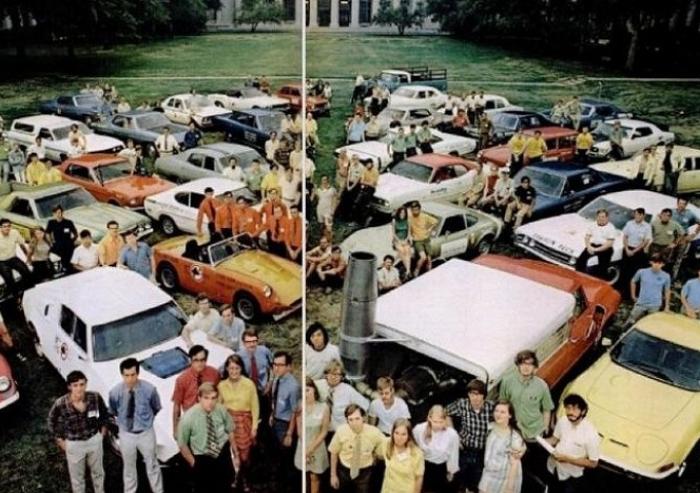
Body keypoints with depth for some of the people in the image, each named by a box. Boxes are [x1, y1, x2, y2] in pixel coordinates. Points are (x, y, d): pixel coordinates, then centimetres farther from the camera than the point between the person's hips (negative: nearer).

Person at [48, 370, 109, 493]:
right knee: (77, 478, 18)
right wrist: (61, 442, -1)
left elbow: (104, 414, 1)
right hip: (74, 445, -2)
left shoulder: (95, 397, -20)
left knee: (98, 472, 24)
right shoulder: (60, 404, -25)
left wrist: (103, 432, 3)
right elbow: (52, 423, -5)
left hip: (94, 440, 2)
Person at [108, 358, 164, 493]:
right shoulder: (115, 392, -21)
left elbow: (157, 408, -1)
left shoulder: (149, 389, -22)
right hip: (126, 434, 1)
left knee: (152, 465, 16)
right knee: (129, 467, 21)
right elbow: (113, 413, 2)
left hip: (146, 433, -1)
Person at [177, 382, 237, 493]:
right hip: (202, 460, -3)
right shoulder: (189, 417, -27)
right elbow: (182, 444, -12)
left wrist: (235, 454, 9)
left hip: (223, 455, 3)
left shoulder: (222, 410, -17)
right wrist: (194, 463, -5)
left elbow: (230, 432, 0)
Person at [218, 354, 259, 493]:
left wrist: (254, 426, -4)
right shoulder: (221, 385, 0)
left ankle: (244, 480, 26)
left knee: (244, 455, 4)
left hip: (244, 422, -2)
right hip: (228, 422, 2)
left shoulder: (249, 384, -9)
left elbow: (255, 406, -3)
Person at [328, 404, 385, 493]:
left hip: (365, 472, 0)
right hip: (344, 470, 1)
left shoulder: (374, 433, -25)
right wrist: (333, 475, -1)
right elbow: (334, 453, -7)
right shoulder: (341, 431, -23)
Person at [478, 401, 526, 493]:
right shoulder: (491, 429, -2)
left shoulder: (514, 437, -21)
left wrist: (510, 486, -16)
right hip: (489, 477, 6)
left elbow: (514, 464, -17)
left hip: (504, 479, -6)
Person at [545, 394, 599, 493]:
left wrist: (567, 458, -28)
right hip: (554, 468, 4)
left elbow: (593, 463, -22)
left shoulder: (591, 434, -31)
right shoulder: (562, 422, -15)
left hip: (572, 476, -4)